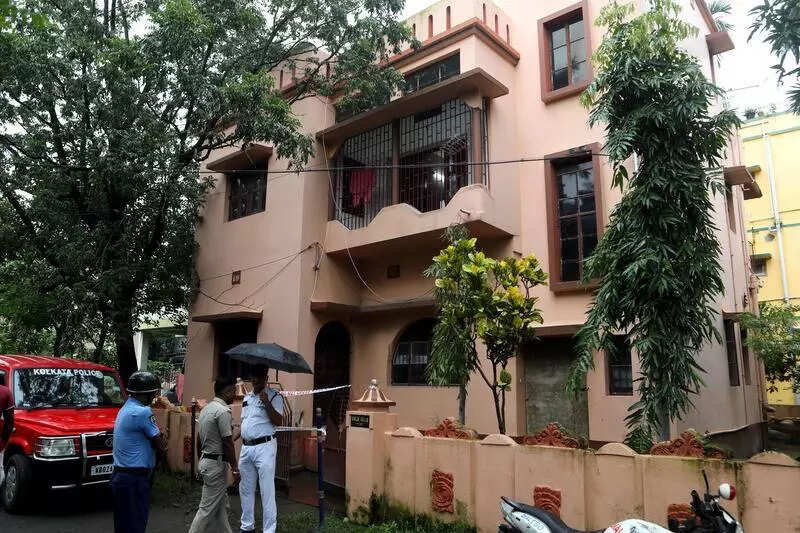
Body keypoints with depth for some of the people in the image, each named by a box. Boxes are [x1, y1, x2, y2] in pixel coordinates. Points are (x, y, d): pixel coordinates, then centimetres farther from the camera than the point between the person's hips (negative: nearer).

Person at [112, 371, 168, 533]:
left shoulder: (124, 409, 13)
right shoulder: (143, 412, -18)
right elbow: (162, 446, -12)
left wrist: (159, 435, 1)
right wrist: (163, 437, 7)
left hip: (120, 475, 10)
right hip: (134, 479, -10)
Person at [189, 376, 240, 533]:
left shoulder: (206, 409, 11)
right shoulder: (223, 411, -18)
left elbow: (199, 439, 16)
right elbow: (227, 442, -19)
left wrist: (200, 461, 24)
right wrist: (234, 468, -14)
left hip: (205, 460, 10)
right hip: (216, 464, -10)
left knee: (221, 504, 17)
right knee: (208, 507, -2)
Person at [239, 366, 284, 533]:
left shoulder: (274, 396, -7)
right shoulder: (247, 397, 14)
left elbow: (278, 421, -16)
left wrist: (267, 403, -26)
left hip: (264, 447, -7)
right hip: (246, 448, 7)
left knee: (267, 492, -4)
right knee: (245, 490, 15)